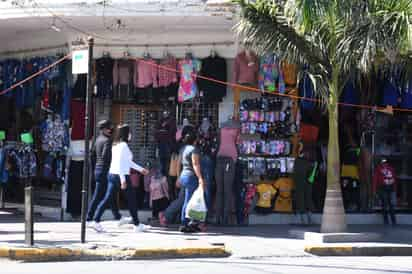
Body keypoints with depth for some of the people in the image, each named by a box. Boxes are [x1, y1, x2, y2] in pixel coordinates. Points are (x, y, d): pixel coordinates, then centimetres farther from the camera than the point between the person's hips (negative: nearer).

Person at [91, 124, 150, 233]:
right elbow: (120, 163, -21)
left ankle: (96, 221, -4)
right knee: (132, 200, 4)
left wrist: (140, 169, 31)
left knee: (108, 198, 5)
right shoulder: (123, 145, -13)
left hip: (112, 174, 8)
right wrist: (123, 180, -23)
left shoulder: (116, 145, 15)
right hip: (122, 175, -8)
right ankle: (137, 225, 12)